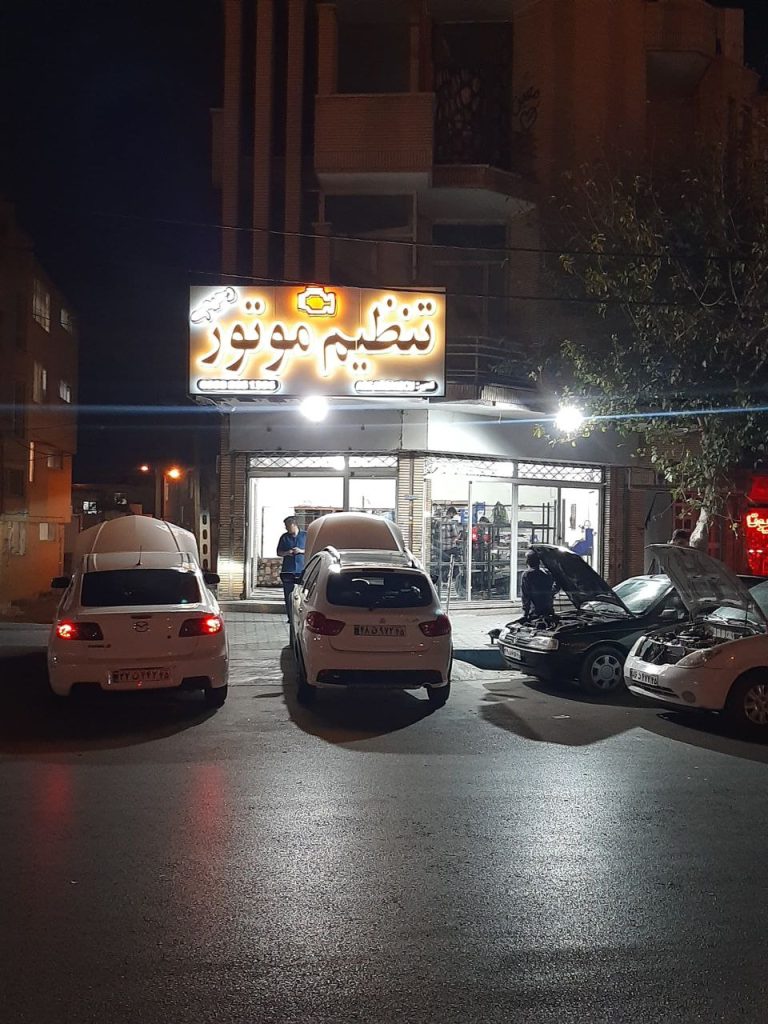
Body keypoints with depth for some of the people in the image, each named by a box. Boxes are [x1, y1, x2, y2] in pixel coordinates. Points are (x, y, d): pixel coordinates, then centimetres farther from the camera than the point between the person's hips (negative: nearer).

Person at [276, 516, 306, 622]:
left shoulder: (305, 536, 6)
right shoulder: (284, 537, 10)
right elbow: (278, 553, 14)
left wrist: (301, 551, -8)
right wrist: (286, 553, -6)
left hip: (302, 570, -2)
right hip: (288, 571, 2)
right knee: (288, 596, 1)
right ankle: (290, 617, 7)